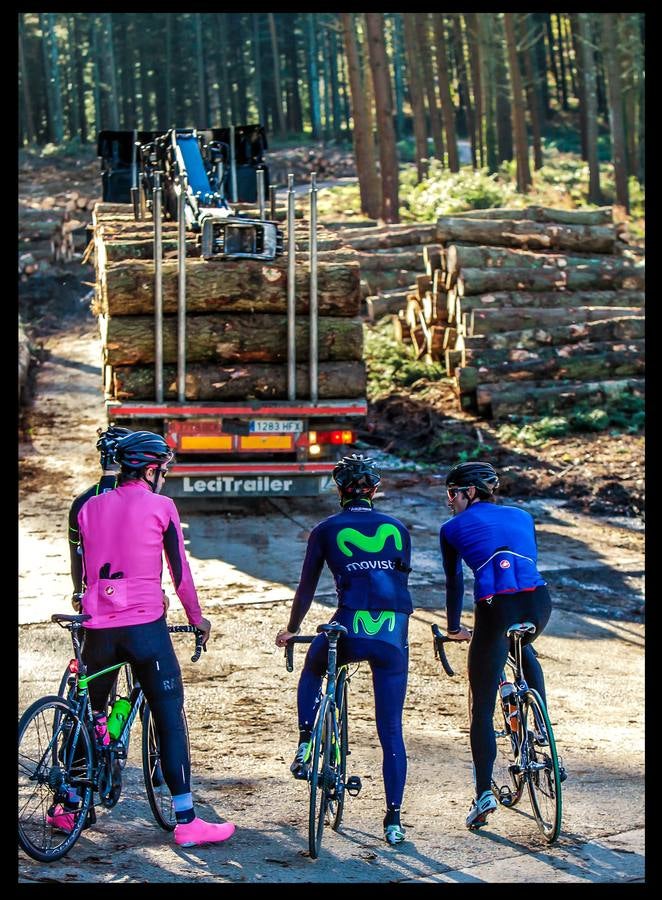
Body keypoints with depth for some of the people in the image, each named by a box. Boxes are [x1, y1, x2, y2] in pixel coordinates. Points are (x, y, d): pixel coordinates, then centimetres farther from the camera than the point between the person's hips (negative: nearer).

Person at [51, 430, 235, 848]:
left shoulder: (90, 508, 11)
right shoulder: (160, 506, -2)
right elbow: (179, 570, 2)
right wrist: (197, 617, 15)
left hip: (98, 626, 5)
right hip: (145, 625, -4)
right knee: (170, 718, 0)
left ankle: (69, 807, 25)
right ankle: (186, 820, -3)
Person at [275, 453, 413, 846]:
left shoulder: (326, 531, 8)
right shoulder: (397, 529, 15)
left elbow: (307, 587, 15)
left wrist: (291, 629, 30)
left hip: (349, 629, -1)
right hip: (394, 635, 2)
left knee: (312, 669, 33)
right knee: (392, 731, 8)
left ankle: (305, 746, 18)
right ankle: (394, 820, 6)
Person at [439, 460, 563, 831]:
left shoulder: (453, 529, 15)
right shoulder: (522, 516, 24)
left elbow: (455, 583, 20)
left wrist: (454, 627, 34)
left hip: (495, 611, -3)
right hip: (538, 604, 4)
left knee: (483, 708, 9)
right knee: (524, 650, 39)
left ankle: (484, 793, 1)